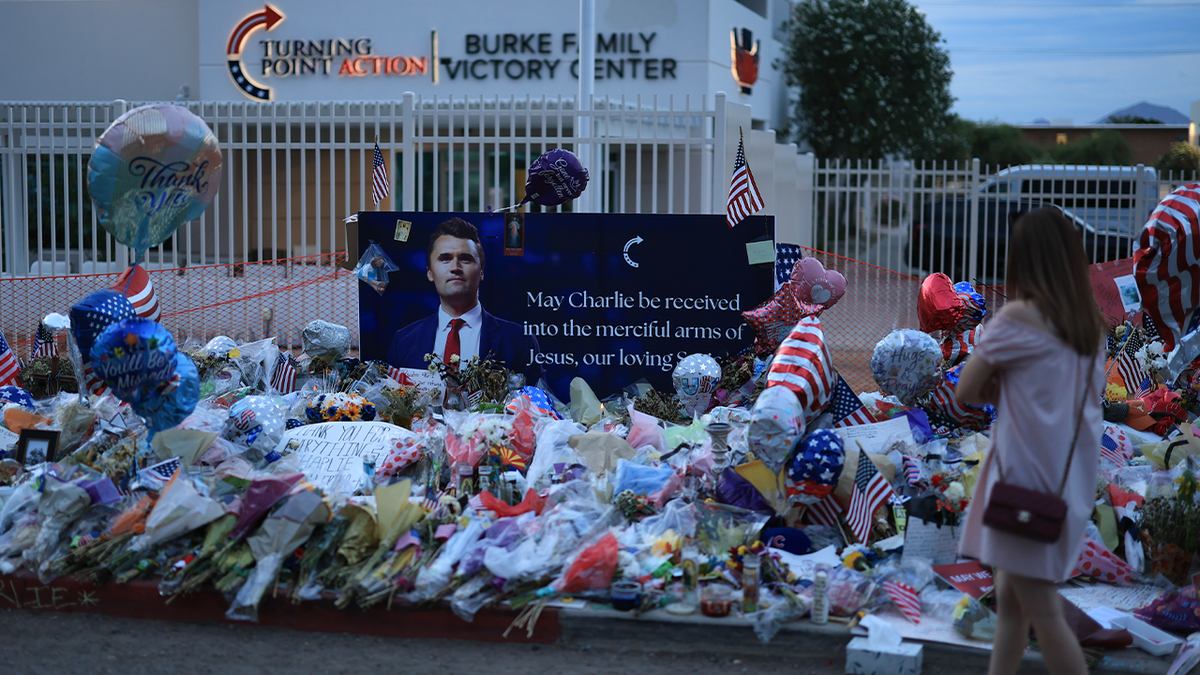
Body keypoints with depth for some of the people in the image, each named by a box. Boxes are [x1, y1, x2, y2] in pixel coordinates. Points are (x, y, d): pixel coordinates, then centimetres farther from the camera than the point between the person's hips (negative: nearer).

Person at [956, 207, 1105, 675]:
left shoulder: (1019, 317, -12)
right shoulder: (1090, 321, 7)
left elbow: (967, 392, -8)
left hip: (1028, 478, -7)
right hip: (1071, 477, 7)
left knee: (1041, 610, 0)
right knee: (1010, 597, 16)